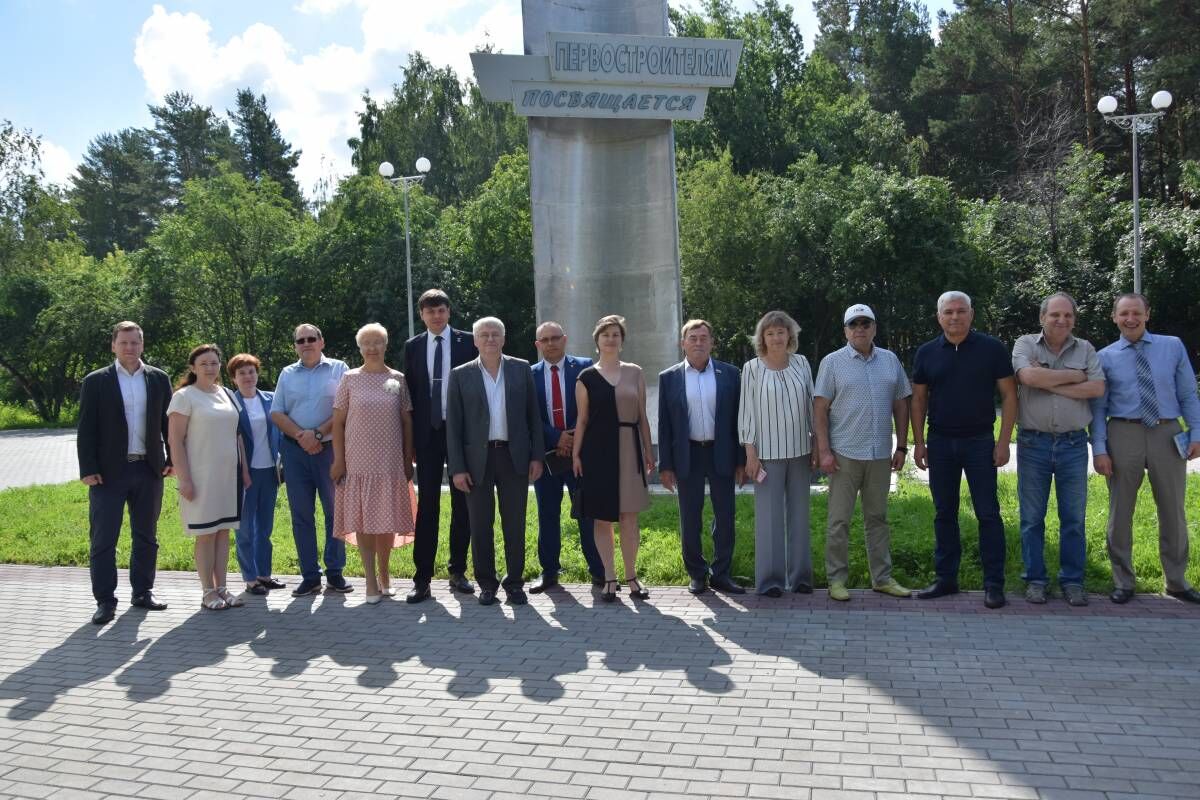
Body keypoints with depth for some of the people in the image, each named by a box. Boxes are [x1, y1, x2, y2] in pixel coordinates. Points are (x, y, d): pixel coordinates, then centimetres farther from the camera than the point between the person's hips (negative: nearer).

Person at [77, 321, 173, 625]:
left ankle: (142, 592, 23)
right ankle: (105, 600, 7)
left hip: (149, 470, 3)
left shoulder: (159, 379, 6)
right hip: (109, 471, -3)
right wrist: (87, 469, -10)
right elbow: (86, 429, -4)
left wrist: (172, 459, 2)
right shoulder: (96, 381, -1)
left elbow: (168, 422, 9)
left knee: (146, 537, 12)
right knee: (103, 539, 0)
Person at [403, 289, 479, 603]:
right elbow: (410, 391, 8)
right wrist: (412, 432, 1)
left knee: (462, 503, 6)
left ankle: (458, 571, 18)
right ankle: (422, 577, 3)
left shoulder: (467, 342, 1)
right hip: (427, 433, 1)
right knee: (427, 504, 1)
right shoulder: (413, 346, 7)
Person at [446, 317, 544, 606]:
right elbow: (453, 425, 0)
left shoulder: (522, 369, 5)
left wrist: (537, 456, 0)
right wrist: (457, 468, -5)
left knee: (515, 524, 5)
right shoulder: (461, 375, 2)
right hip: (478, 458, 0)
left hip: (515, 456, 1)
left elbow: (533, 415, 6)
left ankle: (514, 583, 17)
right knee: (481, 526, 6)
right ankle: (487, 584, 19)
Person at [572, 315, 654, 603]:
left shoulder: (635, 373, 8)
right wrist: (575, 454, -1)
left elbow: (642, 416, 10)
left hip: (629, 448, 1)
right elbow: (582, 419, 5)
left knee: (629, 516, 2)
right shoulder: (587, 377, 4)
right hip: (597, 449, -1)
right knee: (602, 517, 3)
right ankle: (609, 578, 13)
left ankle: (631, 576, 13)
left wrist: (648, 451, 7)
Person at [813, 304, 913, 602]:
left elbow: (901, 405, 12)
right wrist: (823, 451, -10)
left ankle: (882, 578, 22)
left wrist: (901, 447, 8)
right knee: (839, 520, 2)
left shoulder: (890, 361, 9)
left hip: (880, 454, 4)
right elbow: (820, 409, -5)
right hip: (845, 454, -3)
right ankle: (836, 579, 12)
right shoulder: (832, 362, -2)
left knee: (878, 518, 13)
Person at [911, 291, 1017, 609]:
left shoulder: (992, 349, -3)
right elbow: (918, 399, 8)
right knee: (944, 513, 9)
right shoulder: (927, 353, 4)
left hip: (979, 442, -3)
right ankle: (946, 578, 18)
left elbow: (1009, 395, -2)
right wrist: (918, 443, 3)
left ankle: (994, 584, 7)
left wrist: (1004, 441, -8)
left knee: (988, 513, 0)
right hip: (940, 442, 3)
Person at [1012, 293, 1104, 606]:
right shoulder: (1026, 344, 2)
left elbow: (1097, 388, -6)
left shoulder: (1085, 349, 8)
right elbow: (1030, 376, -18)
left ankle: (1072, 580, 17)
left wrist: (1052, 385, -11)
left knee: (1074, 517, 6)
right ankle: (1034, 580, 15)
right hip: (1033, 443, -1)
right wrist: (1074, 376, -7)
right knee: (1032, 517, 5)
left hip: (1073, 443, 2)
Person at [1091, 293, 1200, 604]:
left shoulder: (1173, 347, 5)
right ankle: (1123, 582, 21)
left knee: (1173, 511, 11)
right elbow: (1098, 408, 0)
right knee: (1120, 511, 7)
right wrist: (1099, 449, -7)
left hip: (1168, 434, 1)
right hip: (1124, 435, -1)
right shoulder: (1105, 357, 2)